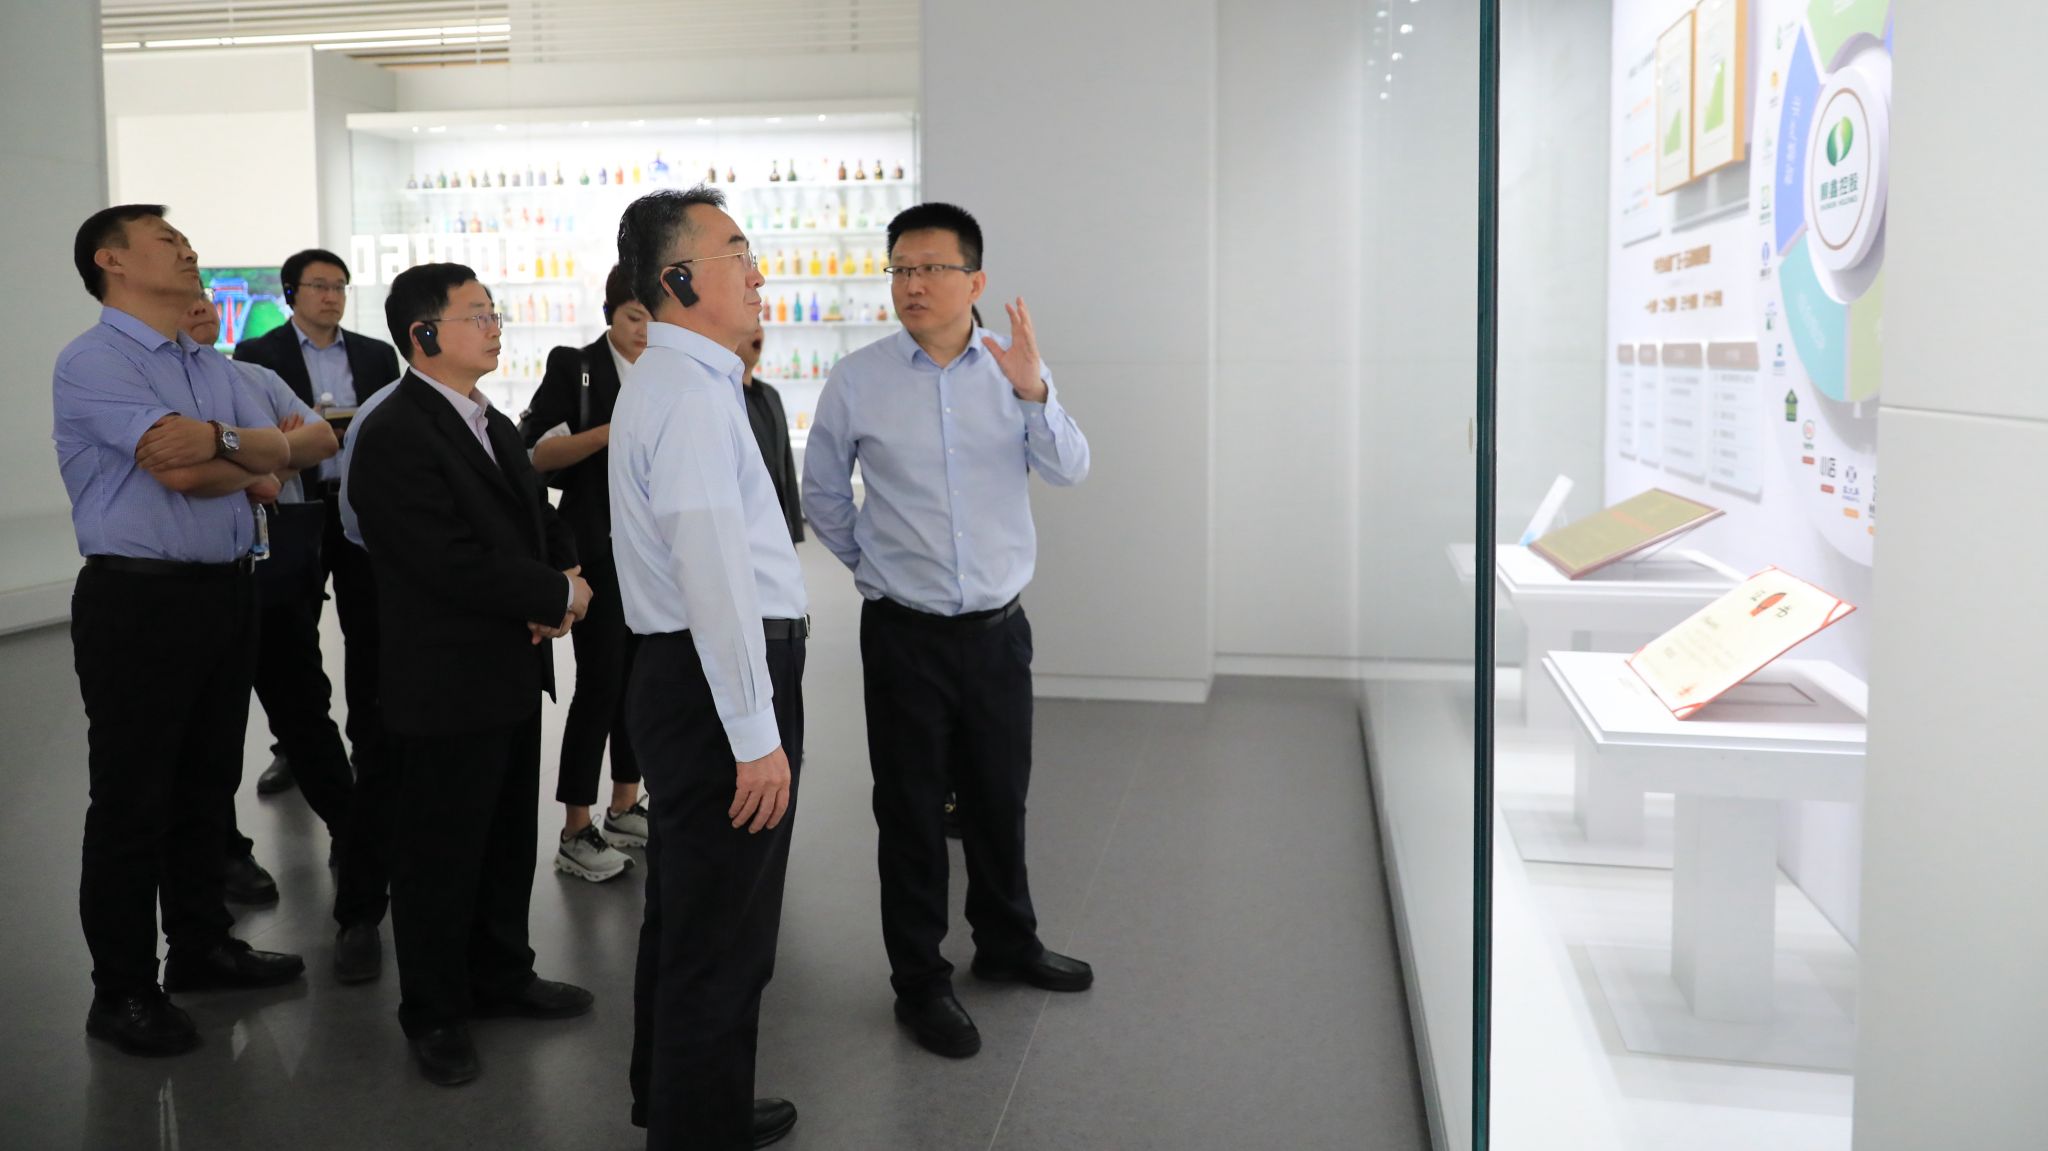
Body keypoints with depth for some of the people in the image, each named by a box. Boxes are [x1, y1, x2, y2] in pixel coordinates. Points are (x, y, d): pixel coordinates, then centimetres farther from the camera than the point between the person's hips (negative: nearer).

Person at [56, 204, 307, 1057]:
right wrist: (246, 463, -5)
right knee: (132, 800, 2)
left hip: (226, 594, 7)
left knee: (208, 786, 17)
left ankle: (200, 946, 32)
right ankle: (122, 992, 14)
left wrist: (216, 442, -13)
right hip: (139, 601, -7)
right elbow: (177, 469, -20)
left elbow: (278, 456, 3)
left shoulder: (213, 369, 15)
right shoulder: (92, 362, -9)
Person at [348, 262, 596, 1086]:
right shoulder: (394, 437, -17)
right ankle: (435, 1014, 23)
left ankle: (501, 975, 36)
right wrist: (561, 597, -15)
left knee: (509, 841, 19)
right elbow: (453, 563, -24)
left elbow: (544, 524, 17)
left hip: (514, 674, 8)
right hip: (446, 686, -8)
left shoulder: (495, 427, 13)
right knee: (441, 856, 6)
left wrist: (564, 587, -5)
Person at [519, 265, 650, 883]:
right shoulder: (575, 367, -4)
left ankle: (625, 807, 25)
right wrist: (606, 433, -22)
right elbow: (531, 453, -11)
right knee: (600, 682, -6)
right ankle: (575, 833, 4)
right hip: (599, 549, -5)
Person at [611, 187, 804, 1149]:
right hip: (717, 680, -11)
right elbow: (716, 579, -24)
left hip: (682, 674, 11)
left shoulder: (669, 378, 16)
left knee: (686, 908, 24)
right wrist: (756, 737, -23)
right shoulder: (692, 392, -18)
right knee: (723, 935, 0)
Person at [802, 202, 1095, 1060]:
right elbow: (822, 492, 8)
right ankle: (919, 981, 21)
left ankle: (1006, 943, 38)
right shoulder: (857, 381, -5)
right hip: (904, 633, -2)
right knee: (911, 808, 7)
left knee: (1000, 796, 17)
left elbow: (1067, 471, -14)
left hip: (998, 627, 2)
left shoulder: (1016, 368, -1)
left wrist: (1034, 393, -29)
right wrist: (869, 564, 8)